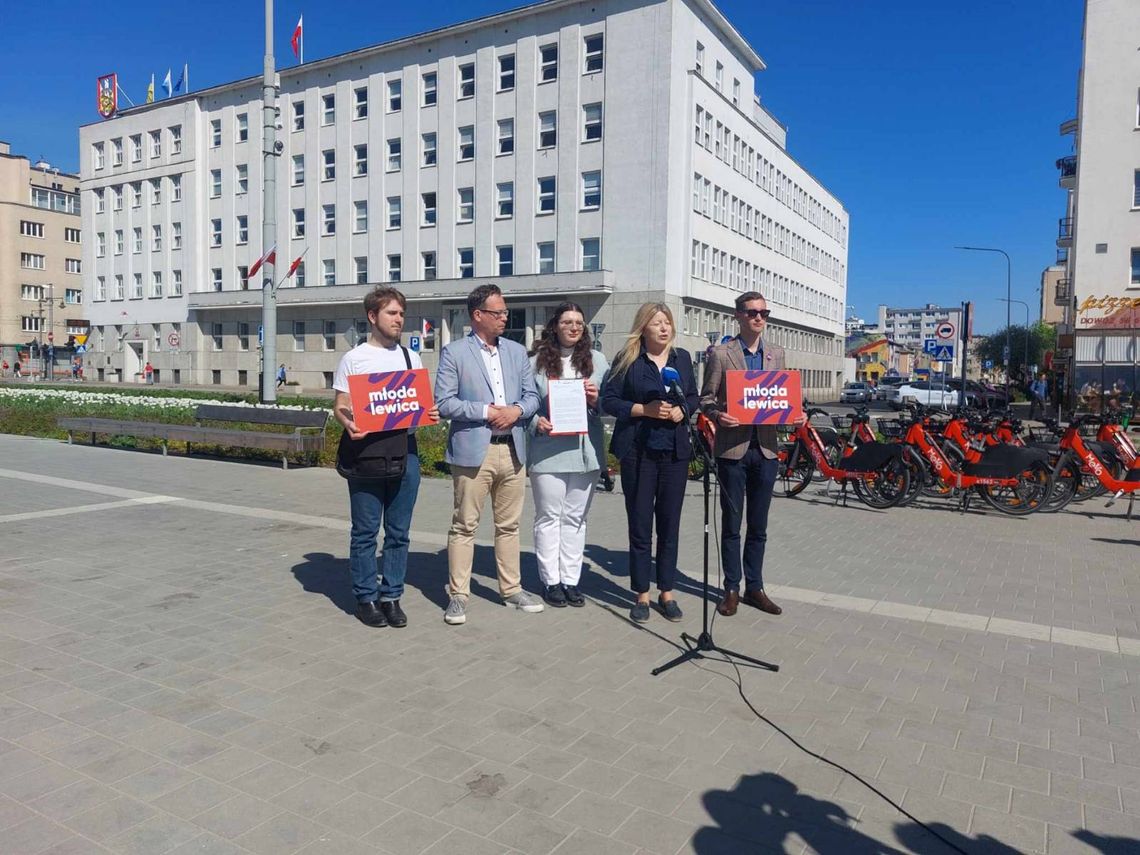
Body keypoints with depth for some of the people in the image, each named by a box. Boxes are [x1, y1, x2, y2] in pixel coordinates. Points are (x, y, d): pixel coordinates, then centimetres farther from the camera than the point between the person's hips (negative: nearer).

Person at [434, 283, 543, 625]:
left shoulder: (517, 351, 13)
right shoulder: (454, 353, -2)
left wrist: (516, 410, -10)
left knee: (509, 525, 13)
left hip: (512, 450, 5)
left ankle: (512, 589, 25)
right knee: (464, 526, 2)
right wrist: (485, 411, -15)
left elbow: (532, 396, 12)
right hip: (472, 450, -5)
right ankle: (458, 595, 12)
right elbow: (443, 403, -8)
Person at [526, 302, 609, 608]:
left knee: (575, 518, 10)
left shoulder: (596, 360, 8)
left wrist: (597, 400, -12)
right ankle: (551, 581, 15)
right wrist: (536, 422, -14)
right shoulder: (537, 362, 2)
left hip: (585, 451, 2)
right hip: (547, 450, -2)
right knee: (549, 517, 5)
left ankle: (571, 580, 19)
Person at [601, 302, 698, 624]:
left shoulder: (682, 358, 10)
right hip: (639, 451, -3)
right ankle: (642, 594, 15)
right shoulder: (628, 359, -2)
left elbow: (693, 397, 16)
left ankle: (666, 592, 20)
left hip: (675, 451, 3)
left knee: (670, 523, 8)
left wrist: (681, 410, -6)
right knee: (639, 524, 4)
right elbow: (608, 400, -5)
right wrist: (645, 410, -16)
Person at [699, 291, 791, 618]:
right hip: (732, 448, -4)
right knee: (731, 524, 5)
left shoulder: (776, 354, 12)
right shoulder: (721, 354, -1)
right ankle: (732, 589, 17)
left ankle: (754, 587, 22)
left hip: (766, 448, 4)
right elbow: (706, 399, -1)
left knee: (758, 526, 11)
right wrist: (717, 415, -21)